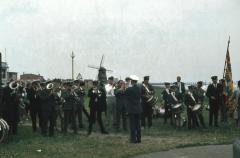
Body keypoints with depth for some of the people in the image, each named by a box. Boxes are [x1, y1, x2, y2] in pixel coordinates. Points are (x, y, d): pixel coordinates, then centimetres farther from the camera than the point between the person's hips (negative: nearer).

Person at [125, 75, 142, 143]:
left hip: (131, 109, -5)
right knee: (138, 124, 10)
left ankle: (133, 139, 0)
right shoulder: (139, 89, 1)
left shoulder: (128, 89, -14)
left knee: (132, 125, 0)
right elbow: (140, 98, 10)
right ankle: (138, 139, 14)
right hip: (138, 109, 5)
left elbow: (127, 99, -3)